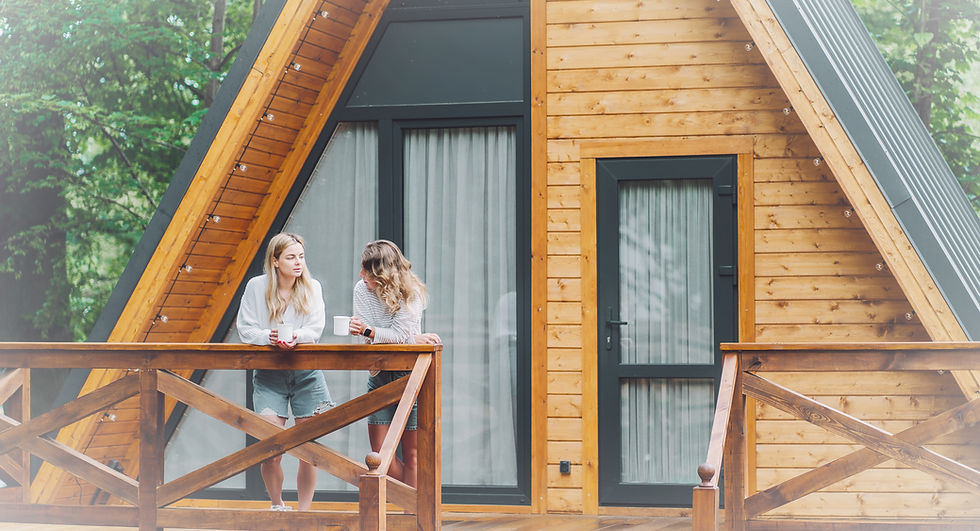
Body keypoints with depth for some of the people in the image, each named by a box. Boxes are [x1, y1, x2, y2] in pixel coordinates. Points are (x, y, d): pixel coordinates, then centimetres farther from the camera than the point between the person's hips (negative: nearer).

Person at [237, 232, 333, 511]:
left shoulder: (312, 288, 3)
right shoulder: (257, 287, -1)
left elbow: (315, 329, -6)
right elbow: (245, 329, -3)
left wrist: (296, 337, -27)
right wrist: (270, 337, -22)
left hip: (307, 372, 2)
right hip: (269, 374, -2)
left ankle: (304, 510, 14)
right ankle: (277, 505, 15)